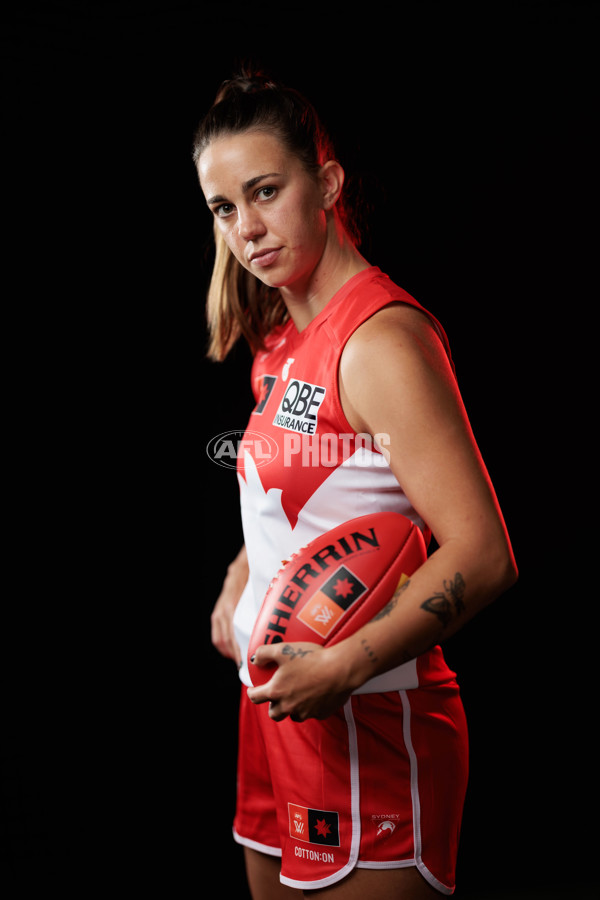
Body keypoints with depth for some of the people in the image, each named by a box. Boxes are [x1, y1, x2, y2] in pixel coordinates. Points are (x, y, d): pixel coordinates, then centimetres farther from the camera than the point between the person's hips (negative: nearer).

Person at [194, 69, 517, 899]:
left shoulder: (381, 339, -19)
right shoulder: (283, 339, 9)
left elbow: (483, 556, -24)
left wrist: (343, 667, -27)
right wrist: (243, 577, 8)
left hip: (367, 721, -9)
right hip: (278, 705, 9)